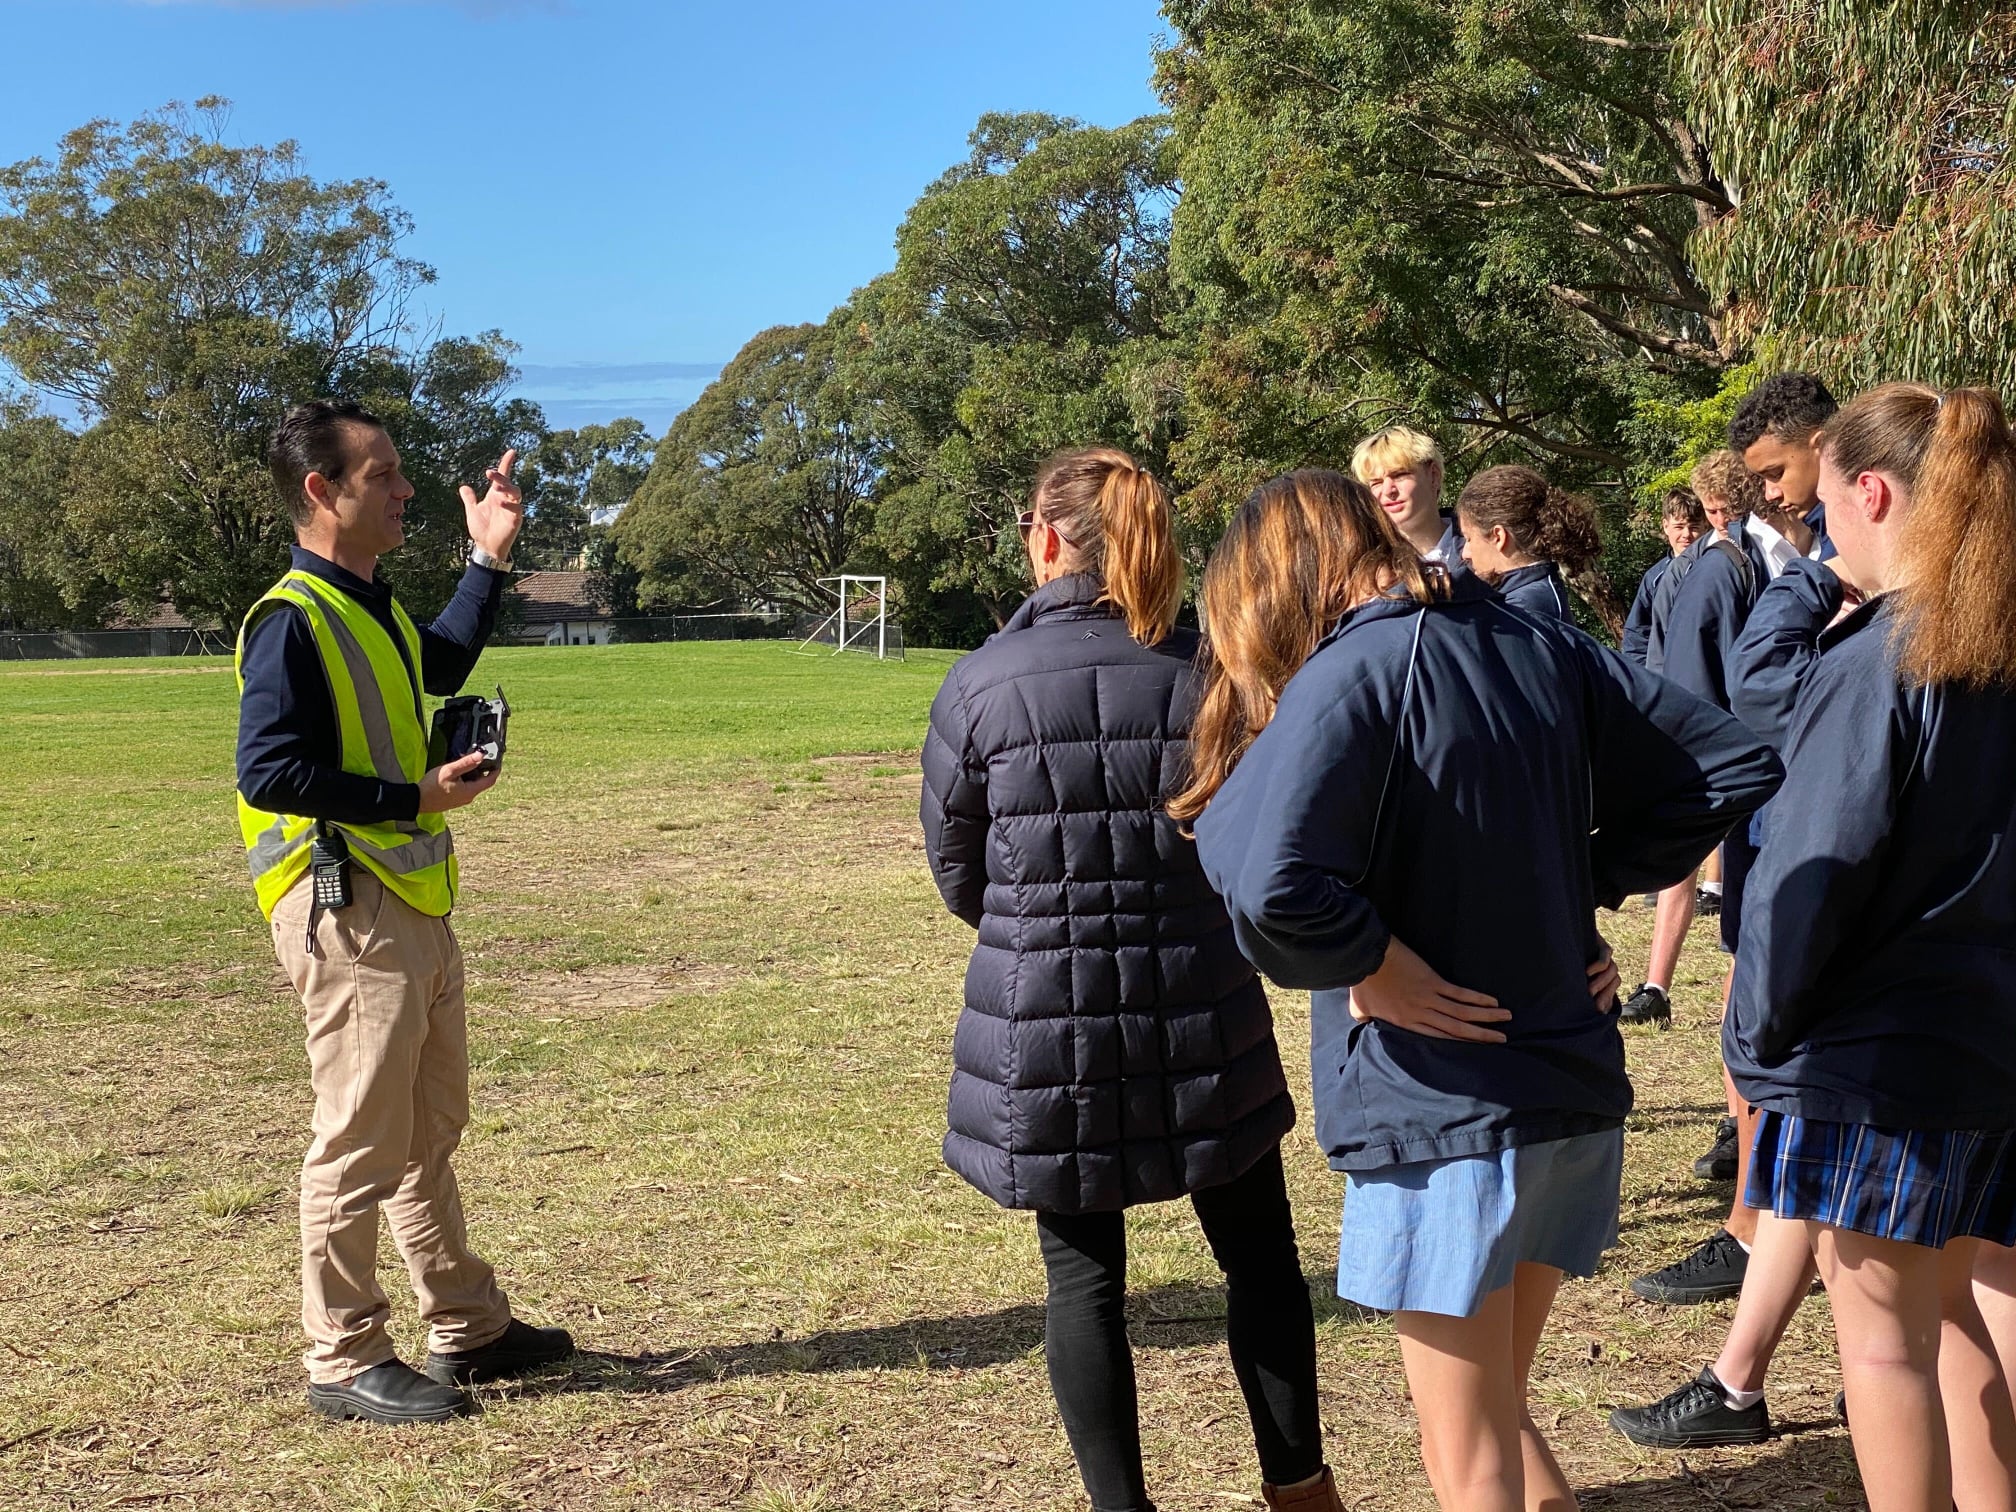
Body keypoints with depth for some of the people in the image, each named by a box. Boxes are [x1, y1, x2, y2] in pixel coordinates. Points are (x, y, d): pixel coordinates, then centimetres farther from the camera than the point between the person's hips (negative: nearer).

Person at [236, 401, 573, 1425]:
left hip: (411, 906, 10)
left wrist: (488, 561, 27)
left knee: (430, 1136, 18)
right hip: (346, 911, -10)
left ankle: (468, 1329, 30)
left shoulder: (371, 606, 14)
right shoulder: (293, 619, -16)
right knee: (361, 1145, -2)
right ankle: (345, 1366, 10)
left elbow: (443, 666, 34)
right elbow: (268, 770, -23)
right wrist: (411, 800, -20)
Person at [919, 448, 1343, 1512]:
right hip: (1199, 1013, 1)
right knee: (1257, 1252, 18)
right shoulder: (1203, 672, -6)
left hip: (1044, 1024, -1)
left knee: (1084, 1275, 12)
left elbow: (956, 873, 3)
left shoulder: (980, 685, -8)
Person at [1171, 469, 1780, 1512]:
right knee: (1498, 1417, 24)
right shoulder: (1538, 646, 5)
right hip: (1577, 1092, 7)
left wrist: (1371, 963, -14)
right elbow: (1733, 765, 10)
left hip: (1442, 1115, -7)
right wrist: (1584, 886, 8)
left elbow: (1271, 887, -32)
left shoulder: (1353, 673, -16)